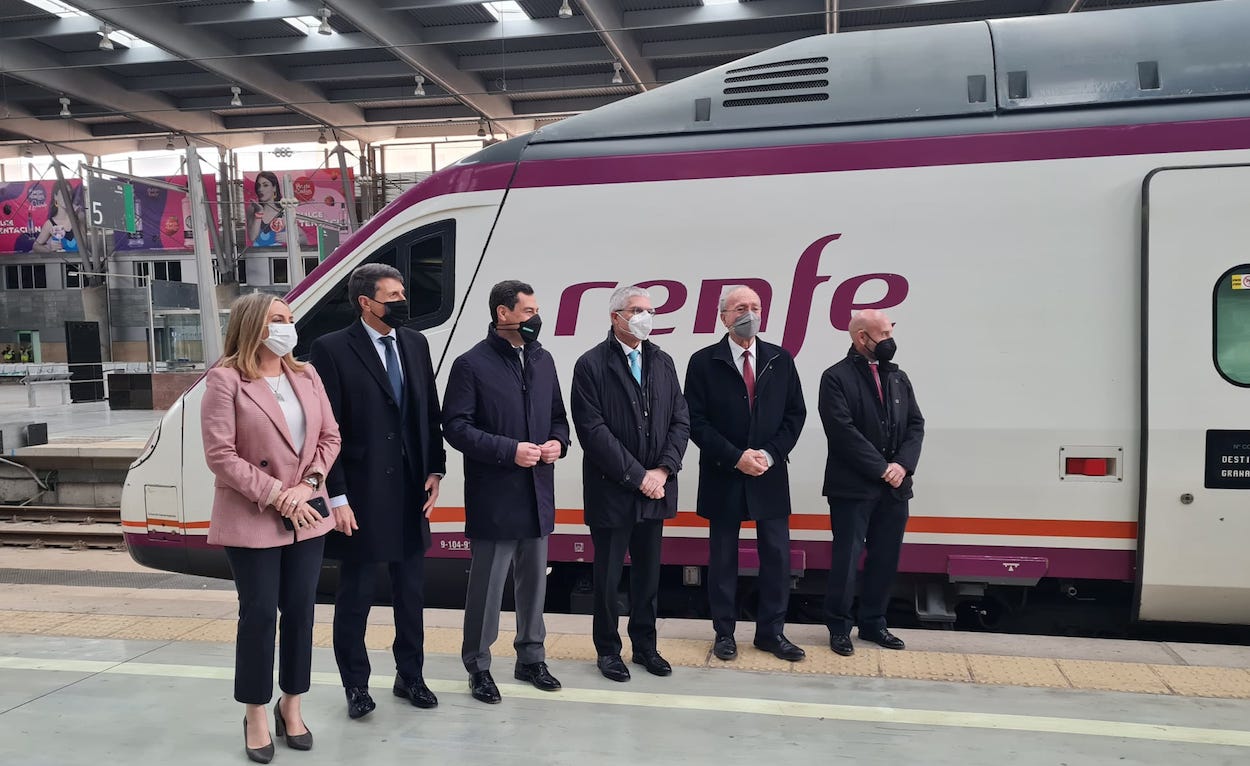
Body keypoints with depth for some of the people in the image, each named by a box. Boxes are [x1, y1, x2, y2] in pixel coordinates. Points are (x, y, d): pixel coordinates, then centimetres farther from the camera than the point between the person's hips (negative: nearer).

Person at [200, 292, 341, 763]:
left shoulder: (306, 376, 7)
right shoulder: (226, 380, -8)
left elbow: (330, 437, 7)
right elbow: (220, 454, -14)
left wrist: (308, 485, -8)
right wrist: (275, 495, -16)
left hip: (306, 516, 5)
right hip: (252, 521, -5)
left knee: (300, 611, 10)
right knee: (259, 614, 4)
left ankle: (291, 707, 27)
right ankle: (256, 717, 20)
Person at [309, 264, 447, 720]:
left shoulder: (415, 344, 6)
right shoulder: (332, 349, -10)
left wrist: (435, 470, 4)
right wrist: (337, 497, -14)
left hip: (410, 492, 5)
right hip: (361, 495, -5)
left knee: (411, 593, 16)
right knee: (355, 597, 10)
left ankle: (410, 676, 32)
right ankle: (356, 686, 27)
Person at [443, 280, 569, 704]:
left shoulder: (543, 360, 10)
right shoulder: (472, 364, -9)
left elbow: (558, 415, 17)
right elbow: (455, 426, -12)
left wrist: (558, 441, -4)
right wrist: (509, 450, -19)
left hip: (538, 493, 6)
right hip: (493, 497, -6)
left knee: (533, 582, 16)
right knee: (487, 585, 3)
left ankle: (531, 658, 31)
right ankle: (478, 666, 20)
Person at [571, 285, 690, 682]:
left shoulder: (663, 363, 8)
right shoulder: (592, 365, -8)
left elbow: (680, 422, 6)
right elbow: (592, 430, -14)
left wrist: (662, 471, -8)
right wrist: (637, 476, -15)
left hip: (655, 488, 5)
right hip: (612, 490, -4)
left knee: (648, 573, 14)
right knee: (608, 575, 7)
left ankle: (645, 645, 29)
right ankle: (608, 649, 24)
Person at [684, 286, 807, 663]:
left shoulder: (781, 360, 5)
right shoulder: (704, 362, -3)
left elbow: (795, 413, 6)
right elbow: (696, 421, -7)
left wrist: (770, 454, -8)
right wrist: (735, 458, -14)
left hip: (770, 474, 3)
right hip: (723, 476, -2)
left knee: (777, 555, 5)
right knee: (723, 557, 7)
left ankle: (771, 631, 19)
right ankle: (724, 632, 20)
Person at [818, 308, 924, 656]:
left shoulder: (898, 377, 13)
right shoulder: (836, 378, -6)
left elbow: (916, 425, 9)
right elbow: (843, 431, -15)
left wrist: (903, 465, -8)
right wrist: (881, 469, -15)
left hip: (895, 487, 6)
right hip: (853, 488, -6)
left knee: (885, 559, 12)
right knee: (846, 560, 1)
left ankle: (873, 623, 26)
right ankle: (839, 627, 14)